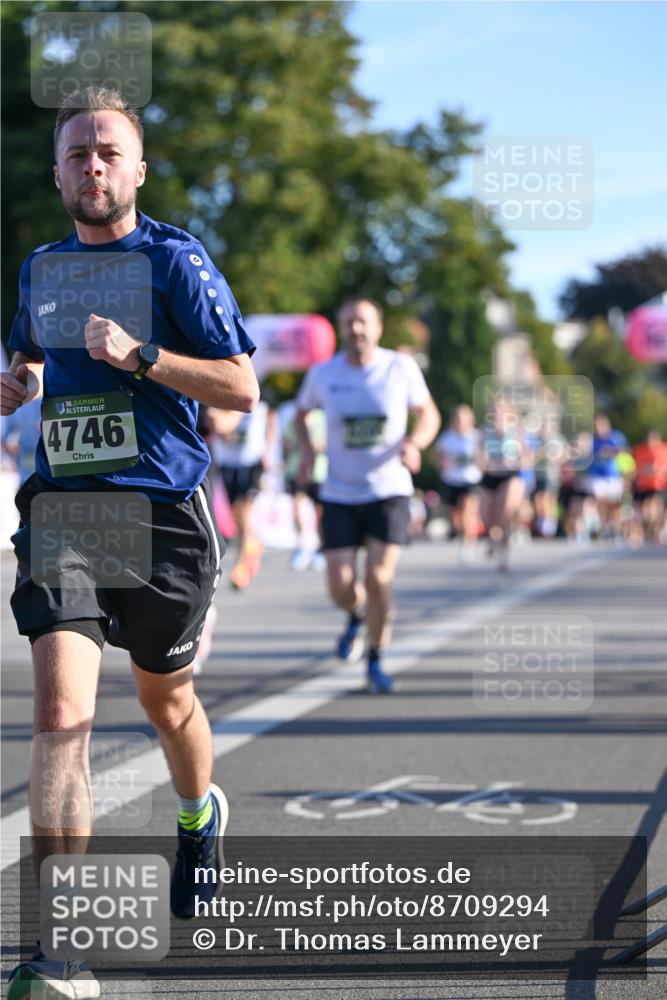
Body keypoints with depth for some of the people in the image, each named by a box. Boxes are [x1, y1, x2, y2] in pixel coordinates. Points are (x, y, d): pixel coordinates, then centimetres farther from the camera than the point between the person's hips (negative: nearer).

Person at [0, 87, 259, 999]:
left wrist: (138, 355, -19)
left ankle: (201, 813, 52)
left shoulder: (176, 258, -4)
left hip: (162, 512, -2)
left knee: (164, 698, 17)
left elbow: (243, 386, -8)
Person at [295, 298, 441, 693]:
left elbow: (429, 413, 7)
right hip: (340, 495, 1)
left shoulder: (401, 367, -5)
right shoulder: (323, 374, -2)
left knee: (378, 580, -12)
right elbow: (302, 413, 17)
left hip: (390, 490, -1)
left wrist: (415, 442, -13)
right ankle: (358, 616, 34)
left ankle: (376, 661, 8)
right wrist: (308, 450, -1)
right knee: (340, 586, -5)